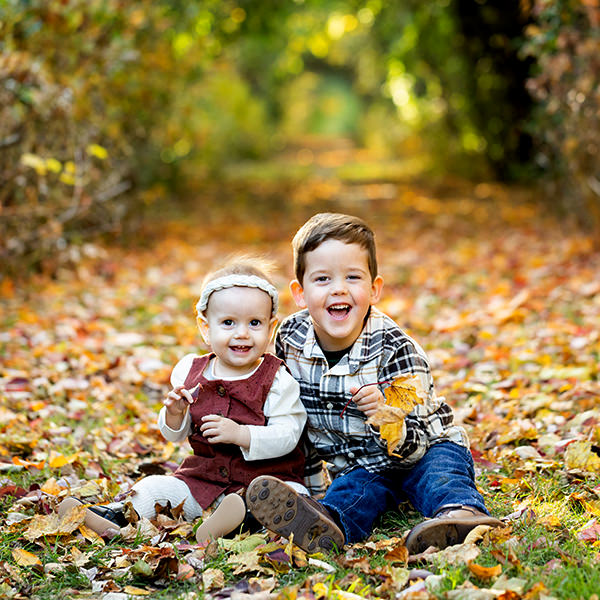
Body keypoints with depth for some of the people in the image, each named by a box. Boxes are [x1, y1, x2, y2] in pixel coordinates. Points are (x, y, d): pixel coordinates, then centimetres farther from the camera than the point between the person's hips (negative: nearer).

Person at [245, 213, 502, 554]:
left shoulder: (395, 350, -23)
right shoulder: (289, 341, -10)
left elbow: (413, 447, -25)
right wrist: (310, 487, 10)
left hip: (423, 452, -3)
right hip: (356, 467, 3)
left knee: (441, 475, -33)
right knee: (353, 490, -29)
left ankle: (461, 514, -62)